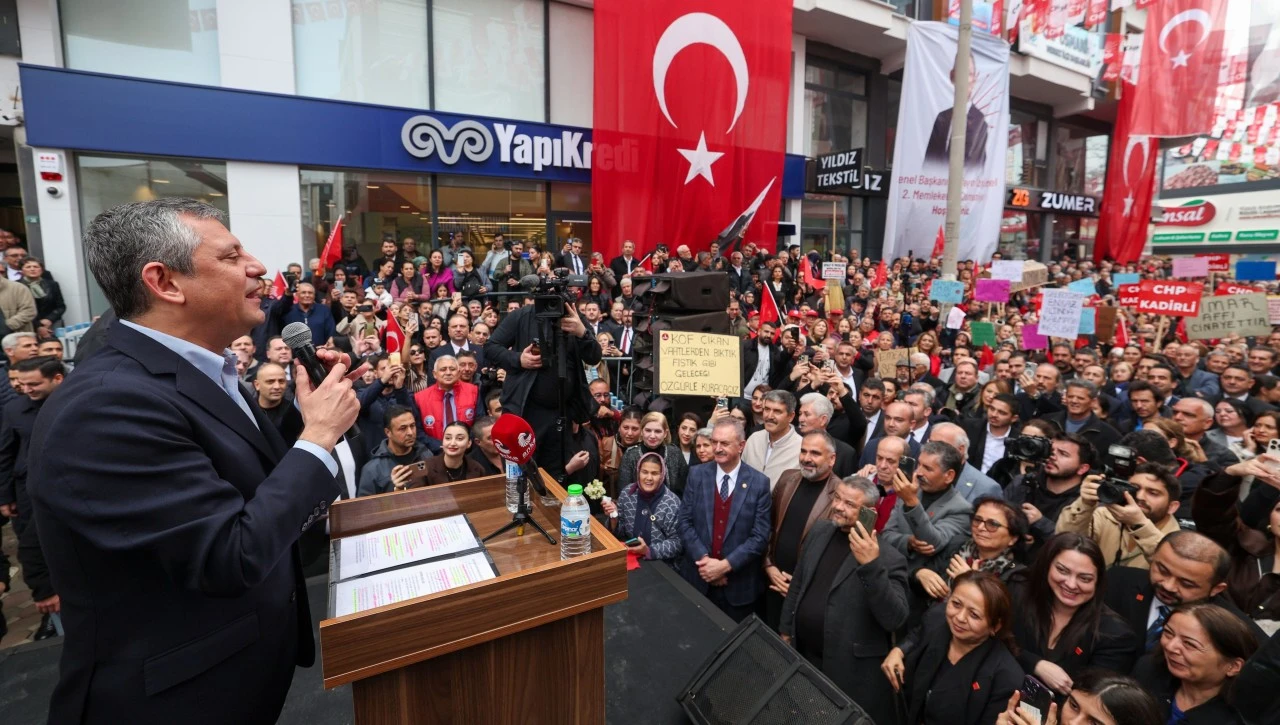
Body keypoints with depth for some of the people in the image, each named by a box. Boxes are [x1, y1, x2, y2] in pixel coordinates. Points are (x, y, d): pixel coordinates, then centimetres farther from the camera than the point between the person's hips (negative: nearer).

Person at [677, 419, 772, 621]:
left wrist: (725, 565, -16)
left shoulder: (759, 482, -8)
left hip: (739, 584, -1)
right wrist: (704, 559, -15)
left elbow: (760, 536, -10)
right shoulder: (697, 474, -3)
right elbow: (685, 521, -4)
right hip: (698, 578, 2)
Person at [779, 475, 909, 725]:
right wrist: (786, 629, 14)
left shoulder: (888, 557, -17)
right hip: (803, 657, 5)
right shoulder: (819, 531, 1)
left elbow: (894, 619, -26)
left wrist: (871, 565, -36)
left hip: (852, 671, -5)